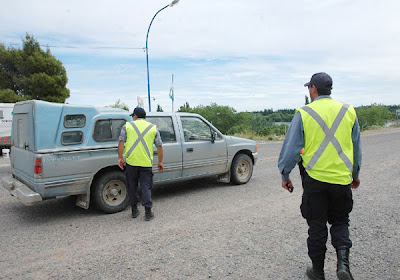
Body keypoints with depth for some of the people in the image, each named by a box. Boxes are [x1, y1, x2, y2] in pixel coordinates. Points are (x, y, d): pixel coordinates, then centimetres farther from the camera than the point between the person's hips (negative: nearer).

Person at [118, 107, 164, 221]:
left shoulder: (127, 126, 7)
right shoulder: (153, 127, 9)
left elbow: (121, 142, -1)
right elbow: (159, 146, 8)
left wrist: (120, 158, 3)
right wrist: (160, 162, 13)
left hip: (131, 161, 0)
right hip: (146, 163, 0)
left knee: (132, 186, 14)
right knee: (146, 187, 6)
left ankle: (134, 210, 24)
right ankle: (148, 212, 5)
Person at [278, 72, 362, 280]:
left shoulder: (303, 114, -7)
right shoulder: (348, 111, 4)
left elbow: (291, 148, -6)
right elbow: (356, 148, 13)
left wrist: (285, 175, 6)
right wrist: (355, 174, 25)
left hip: (314, 178, -2)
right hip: (342, 178, 3)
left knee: (317, 226, 11)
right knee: (340, 221, 20)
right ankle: (343, 261, 1)